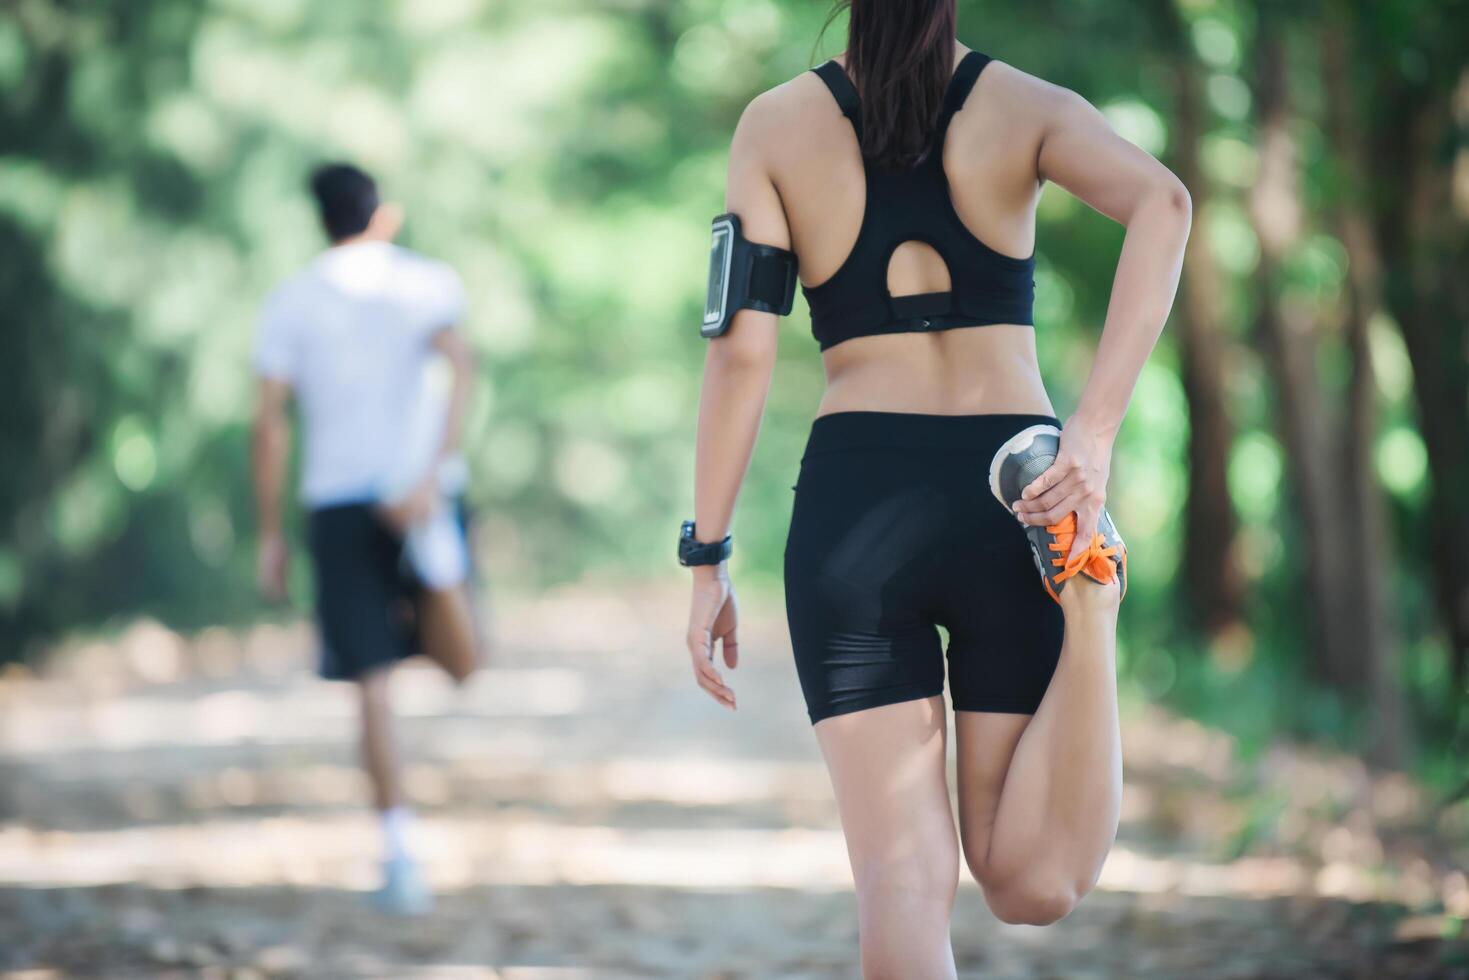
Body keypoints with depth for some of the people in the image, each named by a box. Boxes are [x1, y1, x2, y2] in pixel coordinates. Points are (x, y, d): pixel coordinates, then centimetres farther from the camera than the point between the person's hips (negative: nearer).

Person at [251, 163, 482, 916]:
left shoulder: (291, 301, 9)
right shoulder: (426, 281, 7)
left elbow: (269, 421, 3)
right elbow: (459, 365, -11)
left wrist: (270, 535, 7)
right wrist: (433, 474, -19)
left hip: (336, 497, 1)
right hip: (419, 480, -1)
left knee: (373, 684, 3)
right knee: (461, 665, 7)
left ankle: (399, 854, -5)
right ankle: (437, 562, -24)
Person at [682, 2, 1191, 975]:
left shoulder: (776, 125, 4)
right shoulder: (1029, 107, 5)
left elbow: (741, 350, 0)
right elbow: (1163, 202, -16)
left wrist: (708, 560, 5)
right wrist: (1096, 430, -21)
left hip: (854, 501, 0)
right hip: (1013, 497, 0)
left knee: (905, 882, 1)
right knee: (1033, 885, 3)